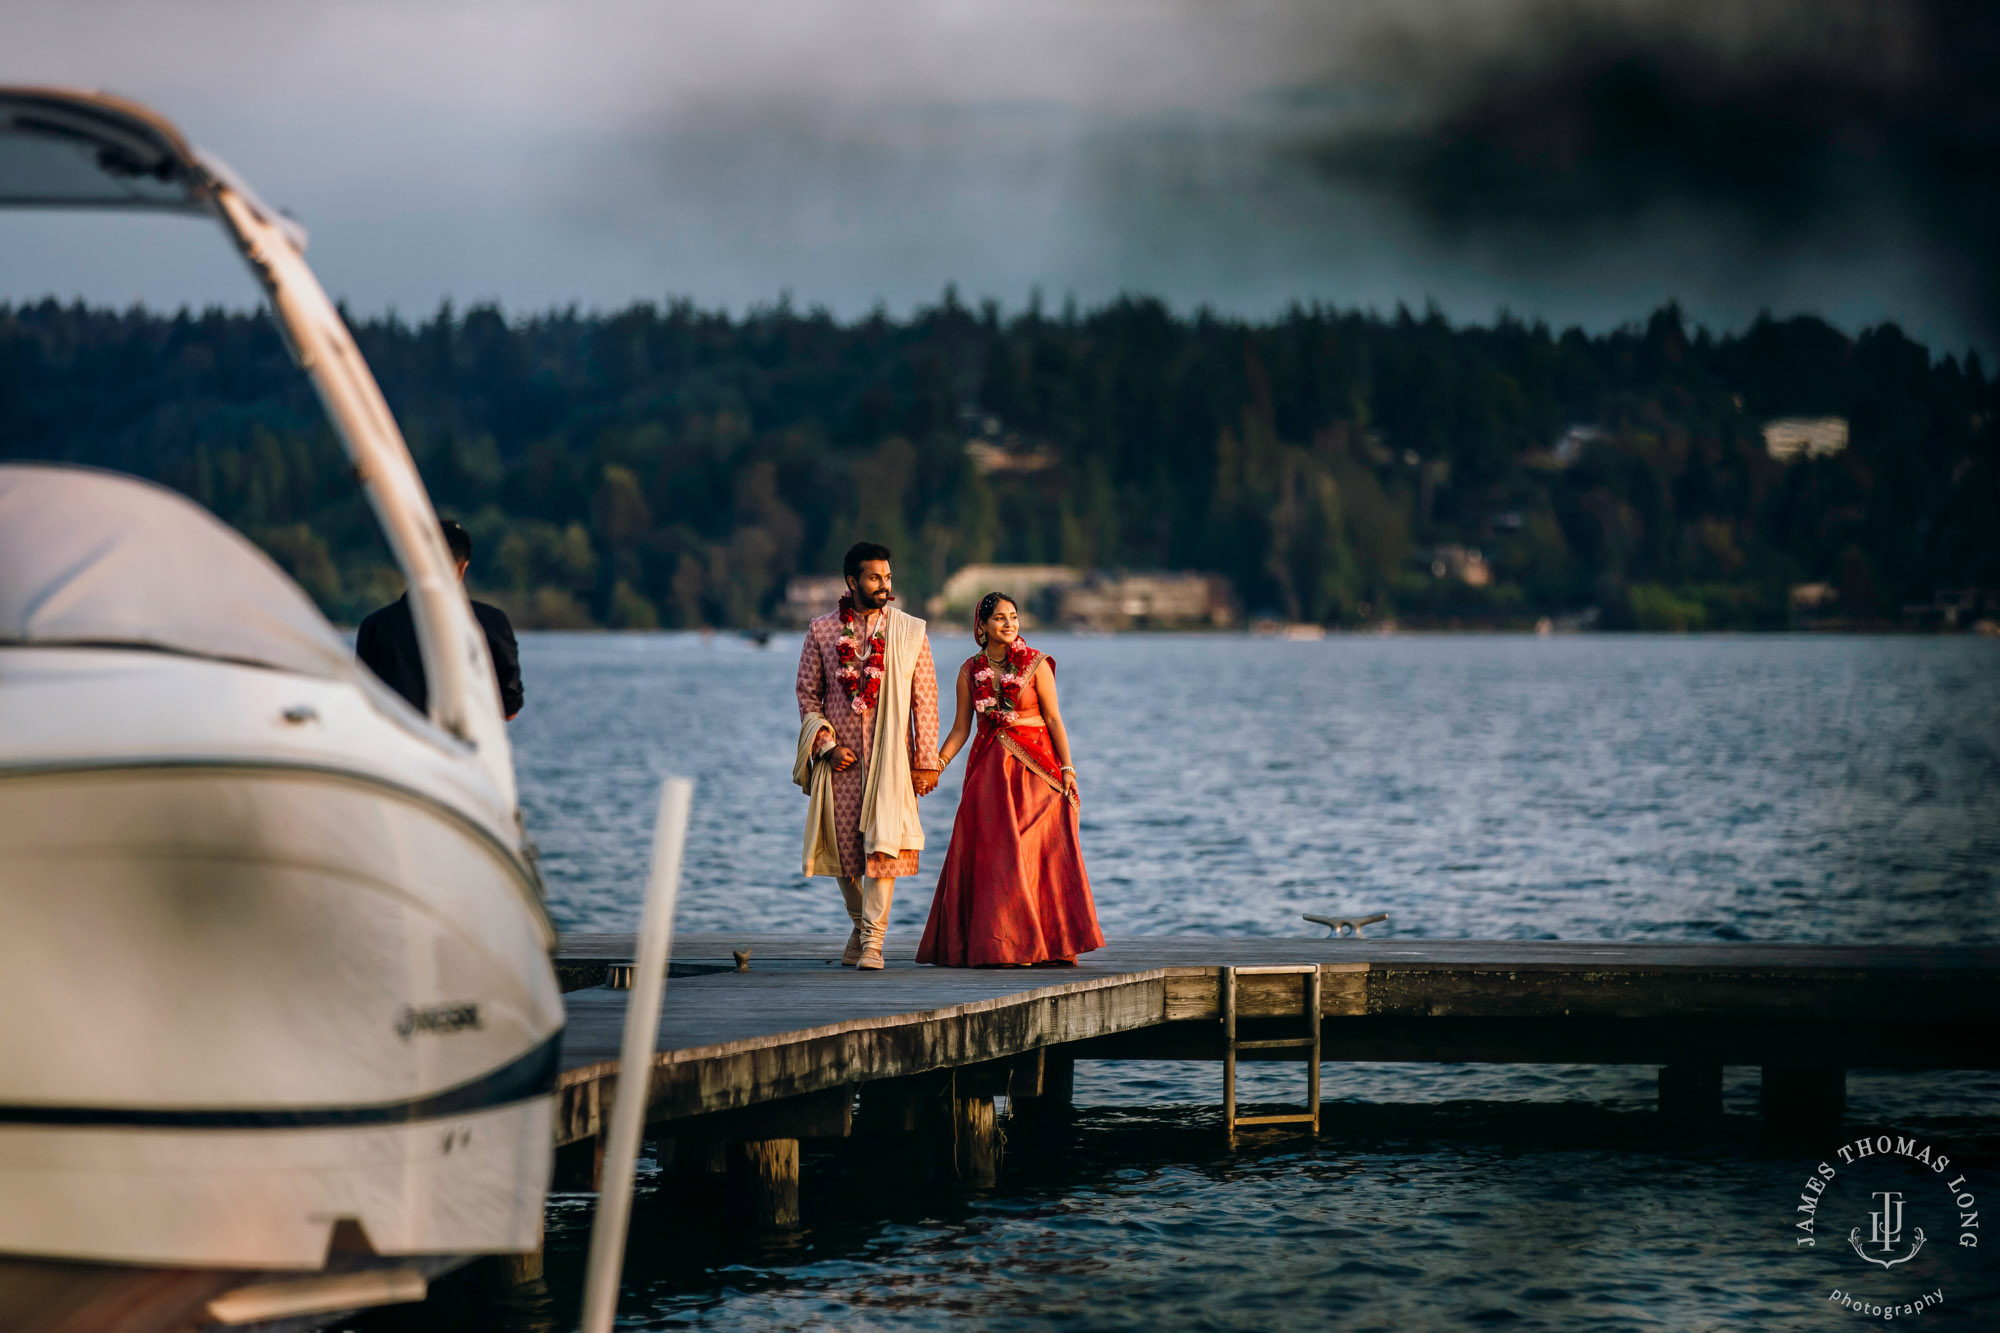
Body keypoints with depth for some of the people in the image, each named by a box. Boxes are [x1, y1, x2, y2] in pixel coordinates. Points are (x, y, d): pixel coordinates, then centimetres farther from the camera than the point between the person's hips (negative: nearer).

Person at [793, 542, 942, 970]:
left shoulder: (910, 633, 3)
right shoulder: (822, 632, 4)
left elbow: (925, 700, 4)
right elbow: (808, 695, 7)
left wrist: (927, 762, 0)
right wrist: (827, 744, -7)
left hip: (890, 757, -1)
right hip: (841, 757, 1)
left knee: (882, 842, -10)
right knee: (843, 844, 7)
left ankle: (873, 941, -8)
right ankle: (860, 923, 29)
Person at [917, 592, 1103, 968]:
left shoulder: (1036, 664, -2)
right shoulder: (970, 671, 5)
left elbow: (1054, 719, -3)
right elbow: (960, 728, 8)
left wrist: (1067, 768, -9)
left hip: (1034, 768, -3)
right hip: (989, 769, 3)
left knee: (1041, 854, -4)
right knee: (991, 858, 0)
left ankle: (1054, 946, 1)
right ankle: (997, 947, 5)